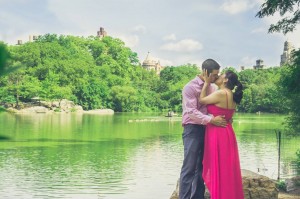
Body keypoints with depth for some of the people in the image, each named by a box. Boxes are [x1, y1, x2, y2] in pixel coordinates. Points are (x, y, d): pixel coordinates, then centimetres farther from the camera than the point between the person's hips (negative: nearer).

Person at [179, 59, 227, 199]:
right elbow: (191, 112, -17)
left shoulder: (211, 88, 12)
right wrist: (211, 120, -25)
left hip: (206, 130, 7)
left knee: (201, 167, 11)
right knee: (189, 168, -6)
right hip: (193, 130, -7)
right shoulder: (190, 87, -9)